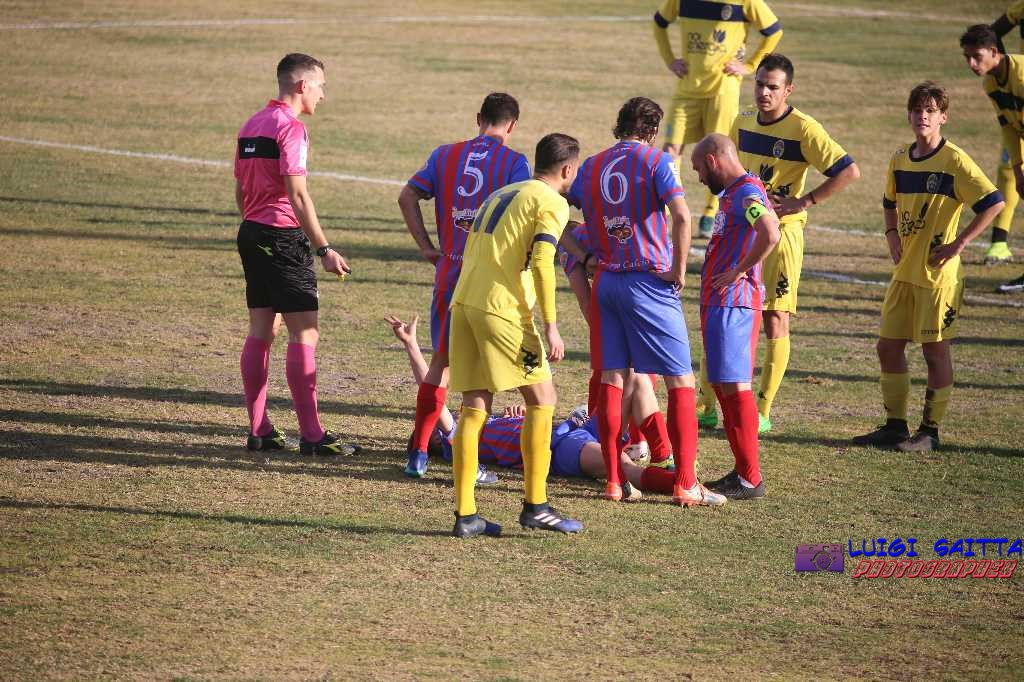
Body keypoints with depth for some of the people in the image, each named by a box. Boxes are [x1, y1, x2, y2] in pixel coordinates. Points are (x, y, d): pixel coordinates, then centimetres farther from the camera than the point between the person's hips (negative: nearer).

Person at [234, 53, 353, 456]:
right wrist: (324, 249, -18)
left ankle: (259, 430, 11)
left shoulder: (251, 126, 14)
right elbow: (297, 195, -19)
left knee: (261, 330, 10)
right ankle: (311, 435, -8)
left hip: (251, 234, 9)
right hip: (283, 237, -9)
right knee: (305, 332, -7)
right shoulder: (290, 128, -13)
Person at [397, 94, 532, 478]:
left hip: (448, 272, 4)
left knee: (441, 361, 15)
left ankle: (418, 453, 12)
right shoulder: (514, 162, -4)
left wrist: (426, 247, 3)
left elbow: (407, 196, 2)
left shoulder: (445, 155, 8)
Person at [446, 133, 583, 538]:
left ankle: (465, 514, 5)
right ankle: (535, 507, 1)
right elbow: (541, 263, -13)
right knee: (542, 399, 2)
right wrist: (550, 327, -12)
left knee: (474, 407, 7)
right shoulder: (552, 202, -1)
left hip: (463, 302, 8)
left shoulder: (501, 194, 24)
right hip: (501, 308, -8)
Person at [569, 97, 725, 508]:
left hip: (606, 280, 5)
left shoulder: (591, 167, 10)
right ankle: (685, 485, -3)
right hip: (650, 283, -5)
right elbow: (682, 217, -19)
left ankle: (614, 481, 8)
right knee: (680, 381, 0)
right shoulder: (656, 162, -6)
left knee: (611, 379, 8)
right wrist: (679, 269, -9)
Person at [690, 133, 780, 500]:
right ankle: (742, 471, 18)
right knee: (722, 385, 14)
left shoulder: (747, 192, -14)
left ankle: (750, 479, -9)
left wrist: (738, 271, -21)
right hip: (717, 303, 11)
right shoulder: (731, 194, 18)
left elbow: (769, 235, -31)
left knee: (734, 386, -10)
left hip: (733, 302, -11)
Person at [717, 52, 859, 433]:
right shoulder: (743, 123, 6)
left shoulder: (804, 130, -13)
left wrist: (803, 202, -17)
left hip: (780, 232, -6)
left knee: (774, 320, -3)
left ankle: (763, 413, 4)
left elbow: (849, 171, -17)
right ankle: (707, 407, 11)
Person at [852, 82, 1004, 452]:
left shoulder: (954, 160, -12)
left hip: (939, 273, -7)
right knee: (888, 345, 8)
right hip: (905, 271, 7)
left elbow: (994, 203, -17)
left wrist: (958, 243, -18)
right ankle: (895, 425, 19)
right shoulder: (900, 159, 8)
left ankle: (930, 431, 9)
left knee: (935, 350, 1)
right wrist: (892, 235, 9)